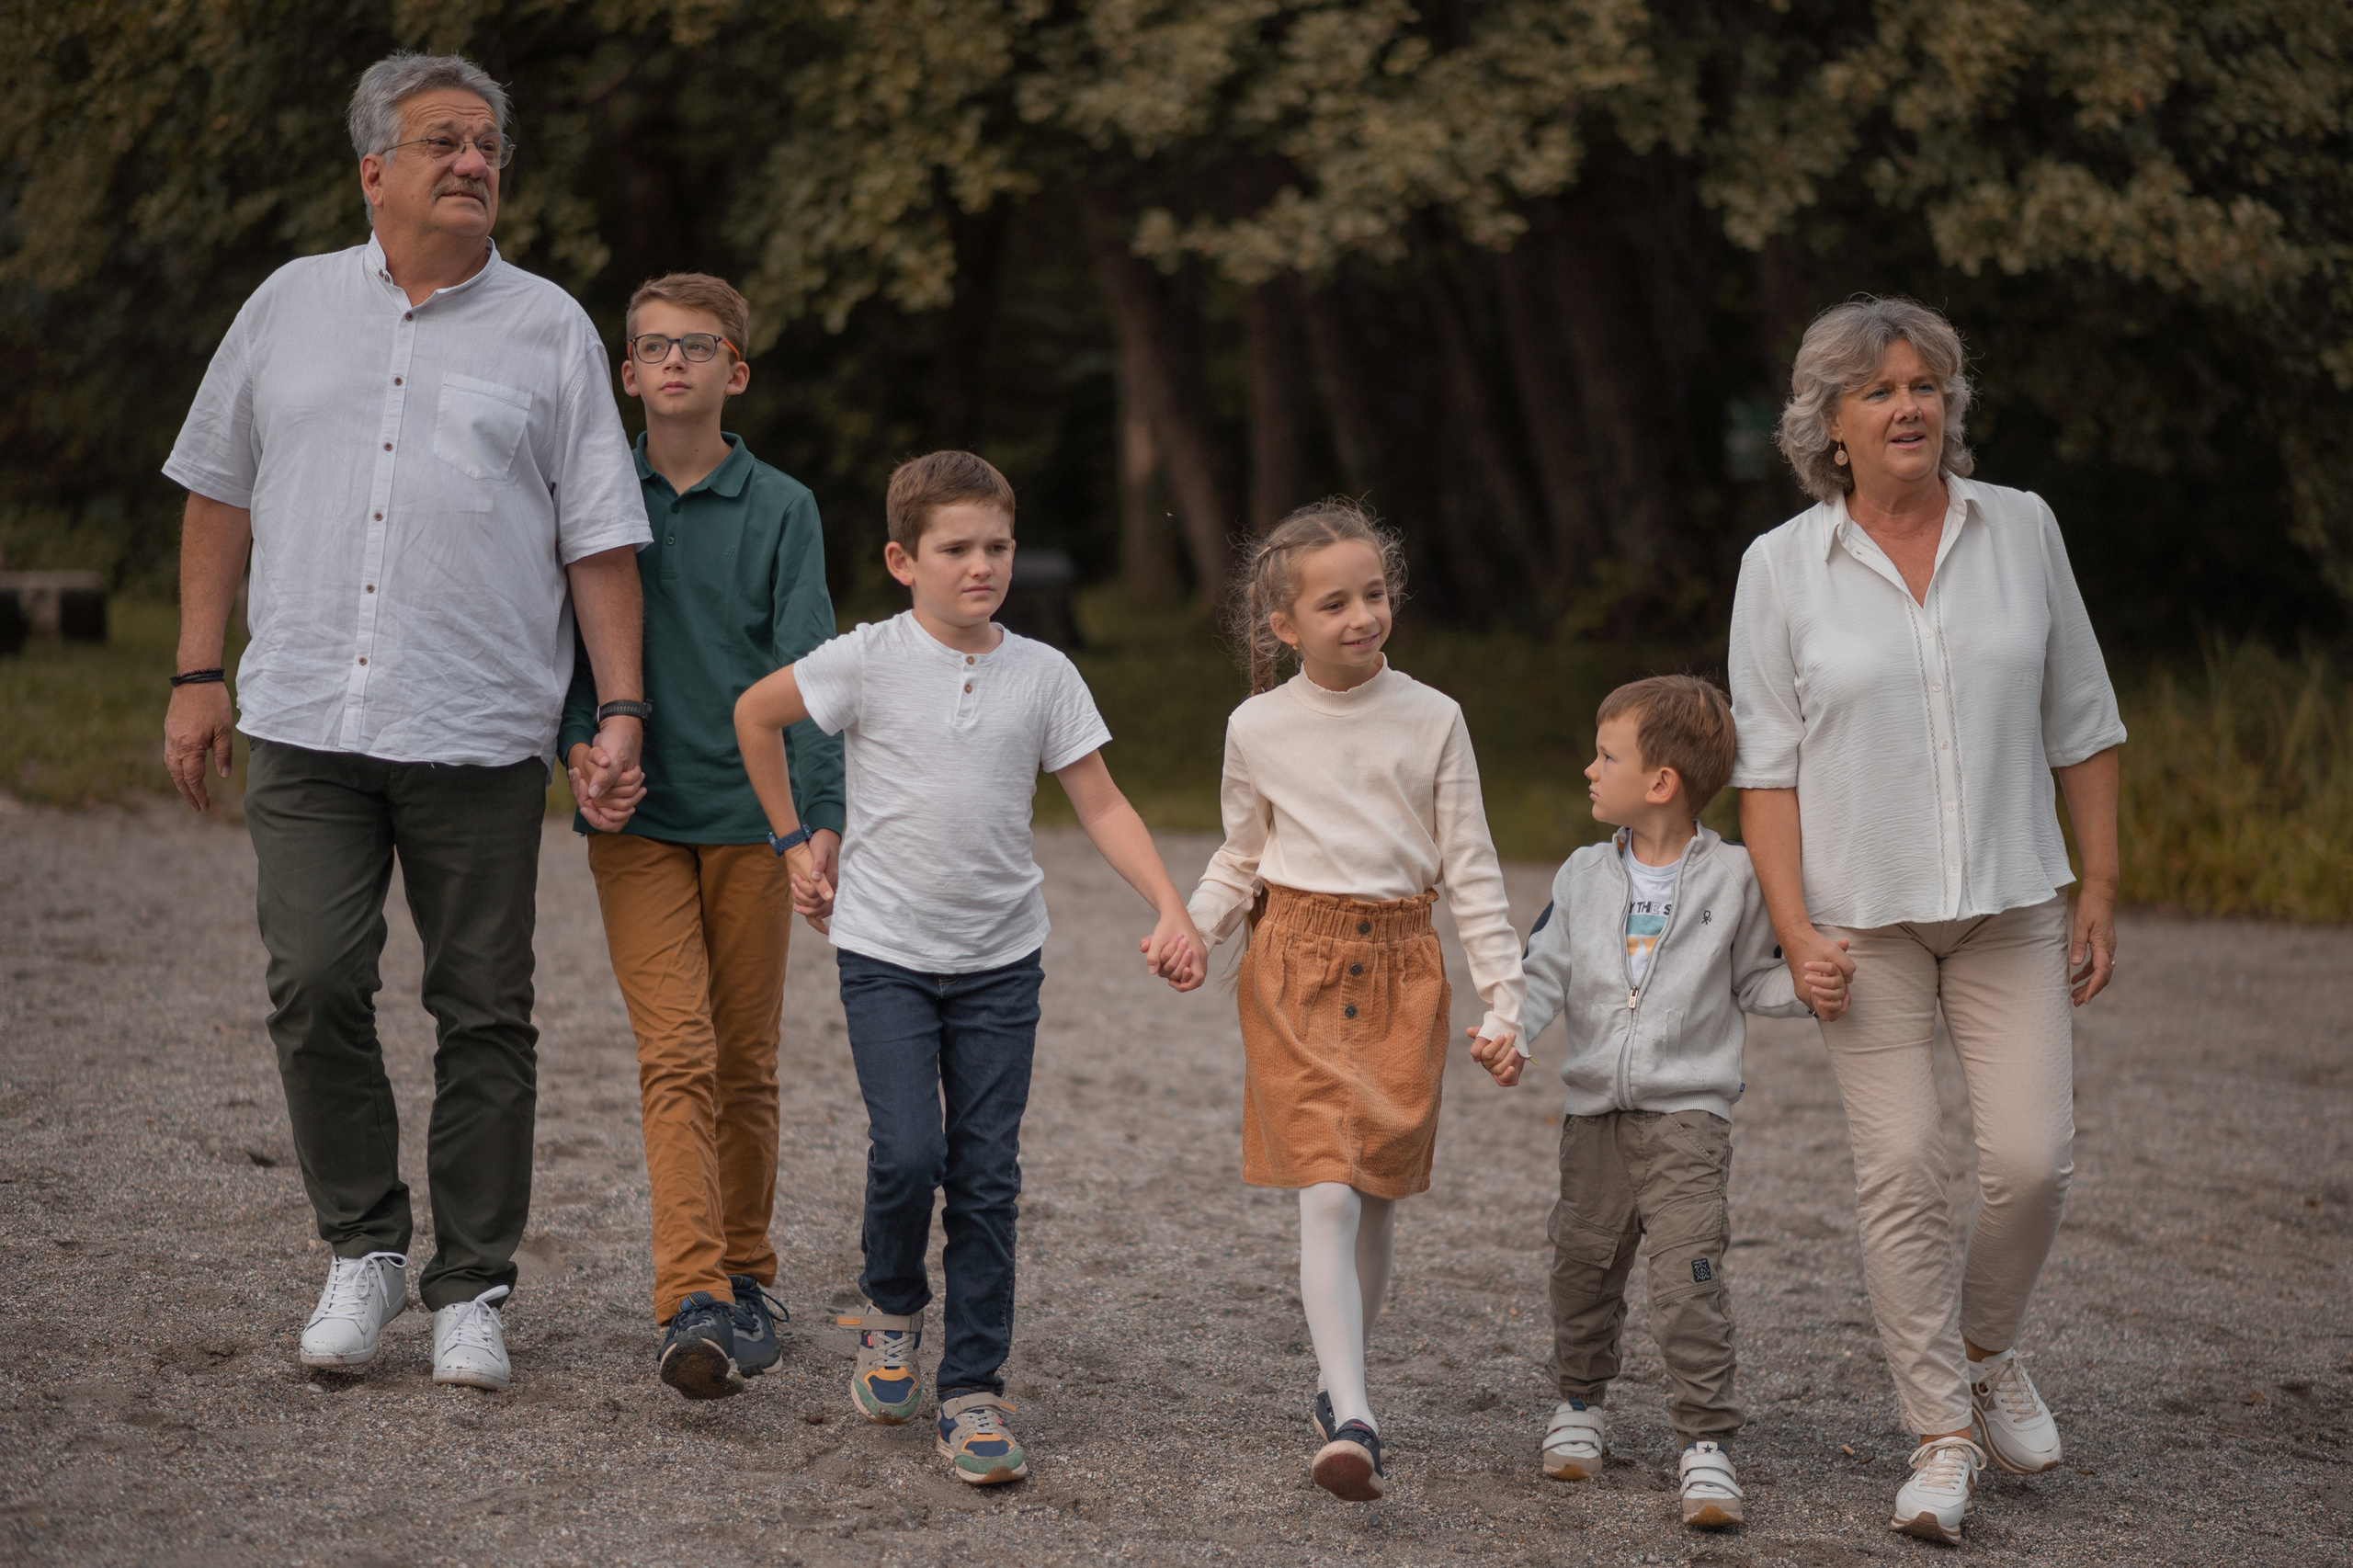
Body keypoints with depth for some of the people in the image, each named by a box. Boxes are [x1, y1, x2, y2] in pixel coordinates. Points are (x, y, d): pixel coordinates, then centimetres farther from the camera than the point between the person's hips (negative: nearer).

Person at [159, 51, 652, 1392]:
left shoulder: (550, 329, 7)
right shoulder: (293, 306, 11)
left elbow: (600, 537, 5)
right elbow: (221, 495, 15)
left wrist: (623, 706, -3)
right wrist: (200, 675, 9)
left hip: (481, 730, -1)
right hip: (306, 722, 1)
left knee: (485, 1015, 1)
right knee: (316, 987, -7)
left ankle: (473, 1289, 11)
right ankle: (364, 1247, 11)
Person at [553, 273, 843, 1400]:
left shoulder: (780, 509, 3)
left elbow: (807, 671, -3)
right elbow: (567, 646, 8)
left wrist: (823, 818, -13)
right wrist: (579, 745, -12)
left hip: (751, 815, 1)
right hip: (639, 820, 0)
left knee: (746, 1063, 8)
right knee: (676, 1055, -12)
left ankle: (746, 1277, 23)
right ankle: (693, 1303, -20)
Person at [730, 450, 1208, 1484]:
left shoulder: (1042, 674, -1)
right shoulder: (868, 662, -7)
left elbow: (1102, 805, 2)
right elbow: (756, 715, 8)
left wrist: (1171, 912, -10)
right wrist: (793, 843, 10)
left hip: (1001, 961, 2)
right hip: (886, 952, -2)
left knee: (987, 1176, -1)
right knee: (908, 1153, -15)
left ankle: (975, 1389, 6)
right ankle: (890, 1306, 15)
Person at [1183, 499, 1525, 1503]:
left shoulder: (1431, 721, 2)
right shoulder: (1258, 730, 2)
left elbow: (1470, 870, 5)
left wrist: (1504, 1003, 1)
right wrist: (1189, 931, -2)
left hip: (1401, 969, 1)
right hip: (1296, 966, -1)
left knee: (1377, 1196, 5)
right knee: (1328, 1194, -12)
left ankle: (1339, 1387, 22)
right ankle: (1351, 1418, -19)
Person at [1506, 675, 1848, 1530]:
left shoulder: (1730, 876, -3)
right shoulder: (1585, 875, 6)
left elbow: (1752, 977, 6)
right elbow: (1546, 968, 5)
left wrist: (1803, 987, -14)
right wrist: (1510, 1026, -13)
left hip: (1688, 1113, -4)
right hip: (1596, 1110, 4)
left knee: (1690, 1274, -14)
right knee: (1584, 1262, 12)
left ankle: (1707, 1442, -10)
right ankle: (1582, 1402, 34)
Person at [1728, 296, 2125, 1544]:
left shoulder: (2021, 531, 3)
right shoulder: (1782, 567, -2)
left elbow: (2081, 726, 8)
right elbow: (1767, 764, -1)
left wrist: (2098, 895, 6)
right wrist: (1794, 928, -10)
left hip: (2011, 903, 1)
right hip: (1864, 914, -1)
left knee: (2031, 1158, -7)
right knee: (1899, 1170, -3)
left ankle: (1988, 1351, 22)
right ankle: (1943, 1438, 6)